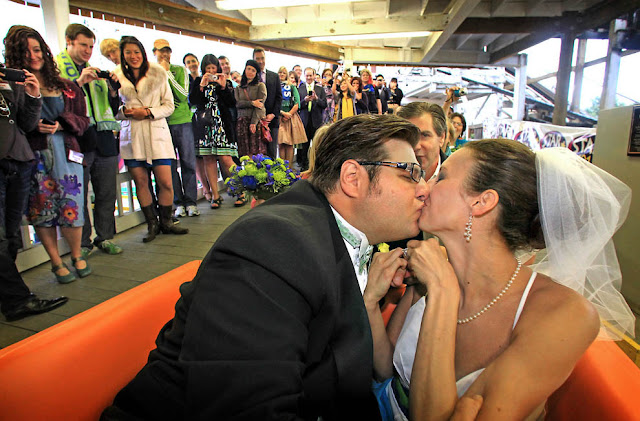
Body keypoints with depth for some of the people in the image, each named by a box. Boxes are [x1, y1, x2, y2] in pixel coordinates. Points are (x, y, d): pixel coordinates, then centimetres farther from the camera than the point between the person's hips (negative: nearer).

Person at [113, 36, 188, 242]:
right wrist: (125, 112, -9)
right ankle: (152, 224, 16)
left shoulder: (158, 73, 6)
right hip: (131, 135, 1)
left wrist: (148, 112, -10)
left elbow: (169, 106, 4)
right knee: (140, 181, 3)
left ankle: (166, 222, 14)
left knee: (165, 182, -5)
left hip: (156, 133, -1)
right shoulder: (116, 76, 8)